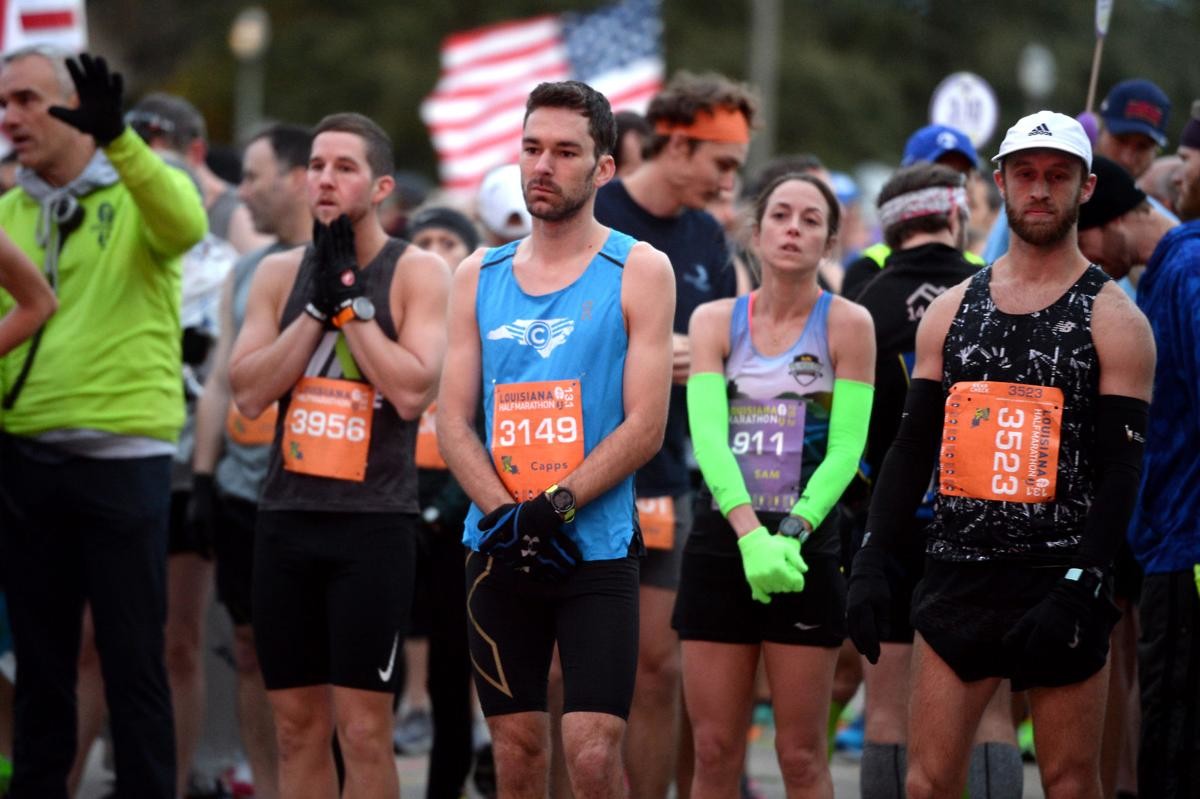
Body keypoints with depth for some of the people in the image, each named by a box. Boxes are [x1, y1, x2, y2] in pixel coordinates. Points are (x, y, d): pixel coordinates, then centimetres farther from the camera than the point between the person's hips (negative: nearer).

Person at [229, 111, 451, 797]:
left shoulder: (418, 273, -2)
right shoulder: (280, 274, 11)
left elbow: (413, 392, -16)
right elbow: (249, 394, 0)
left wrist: (349, 299, -11)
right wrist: (317, 306, -6)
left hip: (374, 519, -5)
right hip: (287, 515, 5)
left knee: (363, 729, -6)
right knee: (298, 725, 7)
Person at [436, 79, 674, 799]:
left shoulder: (638, 271, 0)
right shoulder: (479, 276, 11)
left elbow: (644, 427, -6)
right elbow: (455, 421, 7)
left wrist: (555, 507, -16)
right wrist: (505, 512, -10)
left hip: (597, 550, -4)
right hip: (499, 548, 4)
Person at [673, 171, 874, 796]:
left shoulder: (847, 324, -1)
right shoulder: (714, 320, 5)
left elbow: (845, 452, -8)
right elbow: (707, 435, -9)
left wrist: (792, 532, -24)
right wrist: (749, 532, -25)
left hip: (807, 550, -2)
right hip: (720, 540, 2)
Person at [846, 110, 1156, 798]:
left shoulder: (1113, 320, -1)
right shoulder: (951, 312, 12)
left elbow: (1121, 471, -7)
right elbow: (913, 449, 13)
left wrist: (1076, 591, -16)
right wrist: (874, 563, 3)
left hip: (1061, 580, -4)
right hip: (959, 577, 4)